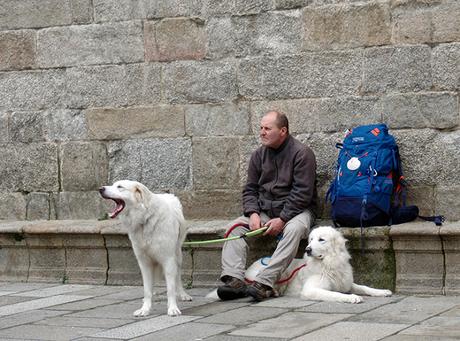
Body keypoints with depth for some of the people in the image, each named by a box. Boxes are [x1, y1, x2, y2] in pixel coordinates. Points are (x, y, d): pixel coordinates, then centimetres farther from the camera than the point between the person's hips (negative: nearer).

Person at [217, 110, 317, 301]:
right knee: (236, 227, -18)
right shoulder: (259, 155, 10)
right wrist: (253, 213, -9)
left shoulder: (301, 153, -8)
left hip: (294, 210, -5)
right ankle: (234, 279, -31)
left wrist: (282, 219, -21)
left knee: (294, 229, -37)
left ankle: (264, 282, -45)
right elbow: (250, 189, 11)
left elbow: (302, 193, -14)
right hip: (264, 211, 5)